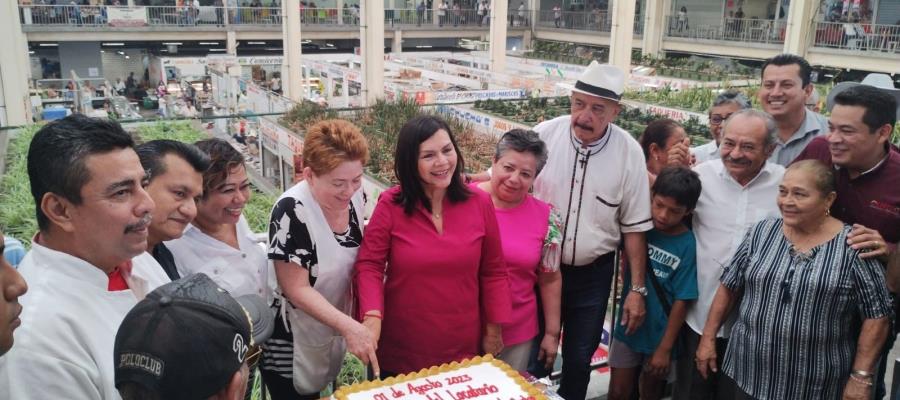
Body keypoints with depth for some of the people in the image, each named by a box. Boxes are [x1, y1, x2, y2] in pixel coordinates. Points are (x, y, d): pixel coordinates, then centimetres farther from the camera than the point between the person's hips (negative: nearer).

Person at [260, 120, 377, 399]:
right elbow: (297, 290, -24)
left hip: (332, 333, 6)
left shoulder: (354, 196, -8)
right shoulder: (292, 211, -27)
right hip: (292, 348, -6)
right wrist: (349, 326, -32)